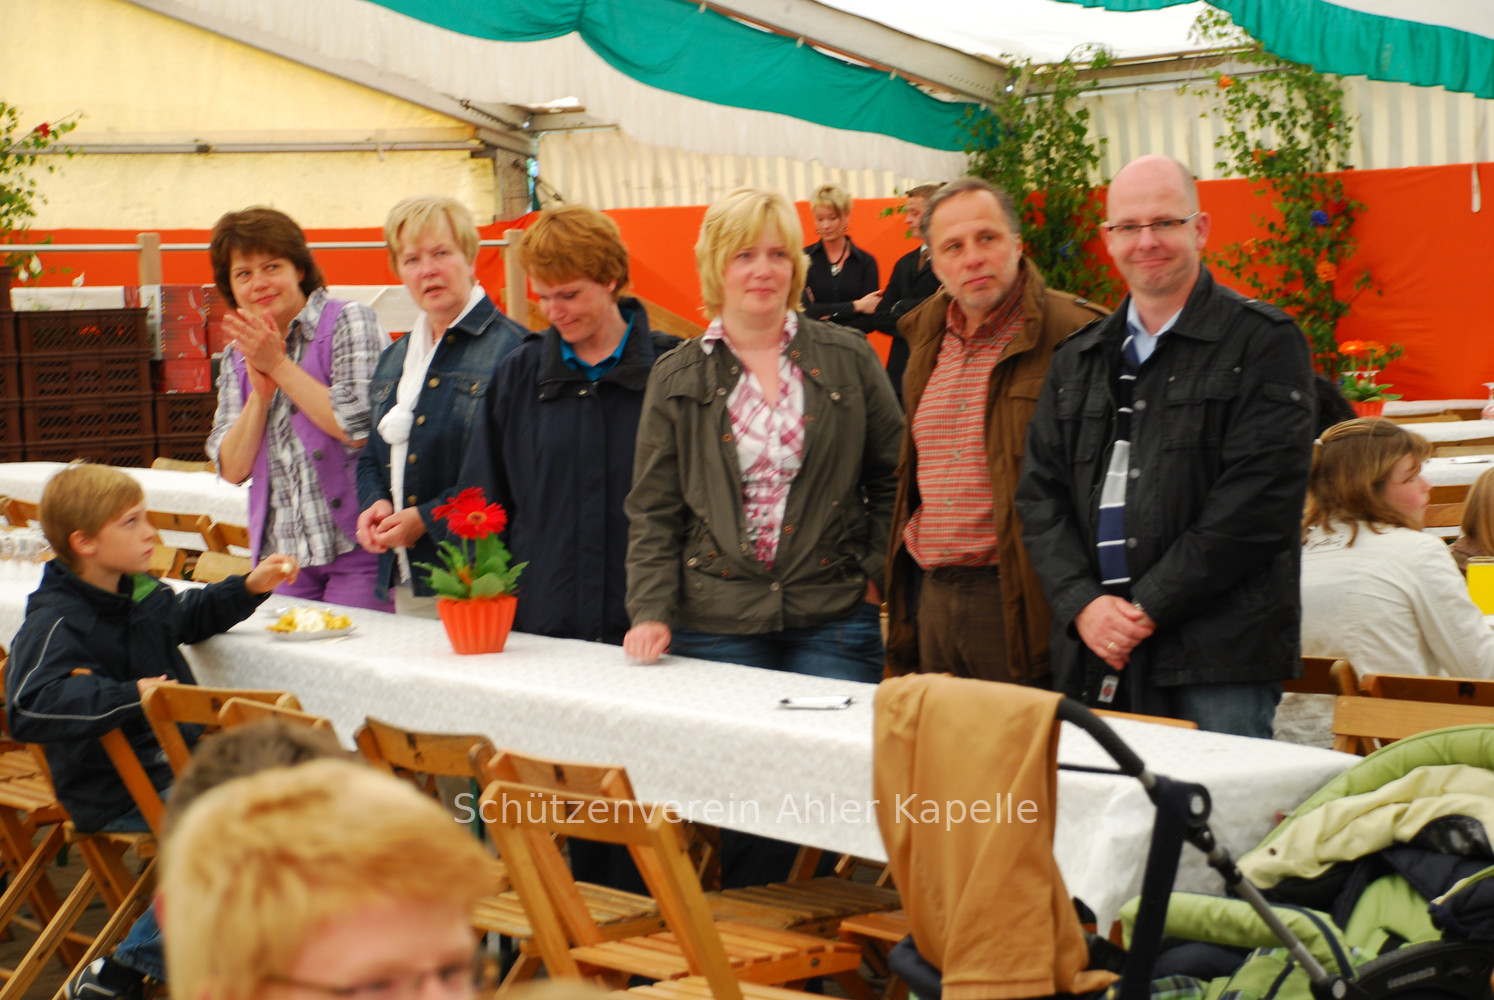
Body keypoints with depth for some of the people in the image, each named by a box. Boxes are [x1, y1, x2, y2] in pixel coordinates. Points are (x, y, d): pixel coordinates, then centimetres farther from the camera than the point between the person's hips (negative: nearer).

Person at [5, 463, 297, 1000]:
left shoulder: (141, 594, 10)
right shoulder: (54, 623, -17)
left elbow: (190, 616, 33)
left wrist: (249, 587, 16)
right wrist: (130, 695, -32)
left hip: (173, 760, 9)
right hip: (112, 795, -9)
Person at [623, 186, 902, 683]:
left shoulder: (849, 358, 6)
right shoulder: (675, 378, 6)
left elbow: (893, 478, 12)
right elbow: (653, 510, 6)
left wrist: (877, 573, 2)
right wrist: (650, 612, -5)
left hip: (834, 622, 0)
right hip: (716, 624, 0)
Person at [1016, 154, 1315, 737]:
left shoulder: (1263, 342, -1)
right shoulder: (1077, 361, 17)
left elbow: (1260, 498, -10)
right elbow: (1039, 493, 12)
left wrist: (1151, 606, -13)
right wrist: (1082, 603, -6)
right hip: (1093, 655, 5)